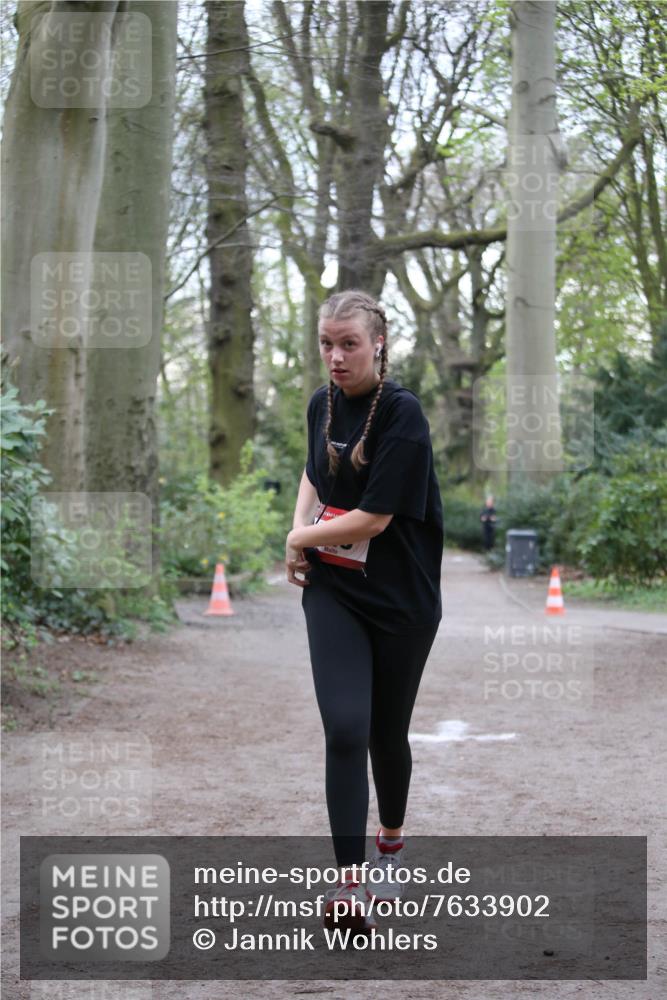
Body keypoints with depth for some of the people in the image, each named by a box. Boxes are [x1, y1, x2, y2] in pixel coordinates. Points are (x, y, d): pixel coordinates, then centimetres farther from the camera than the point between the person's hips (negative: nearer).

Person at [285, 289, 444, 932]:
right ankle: (351, 882, -13)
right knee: (344, 729, -12)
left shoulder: (403, 416, -17)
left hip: (402, 598, -3)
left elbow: (373, 517, -20)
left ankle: (390, 844, 39)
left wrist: (305, 537, -5)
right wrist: (299, 530, 5)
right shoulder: (322, 404, 3)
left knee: (387, 732, 11)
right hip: (333, 592, 3)